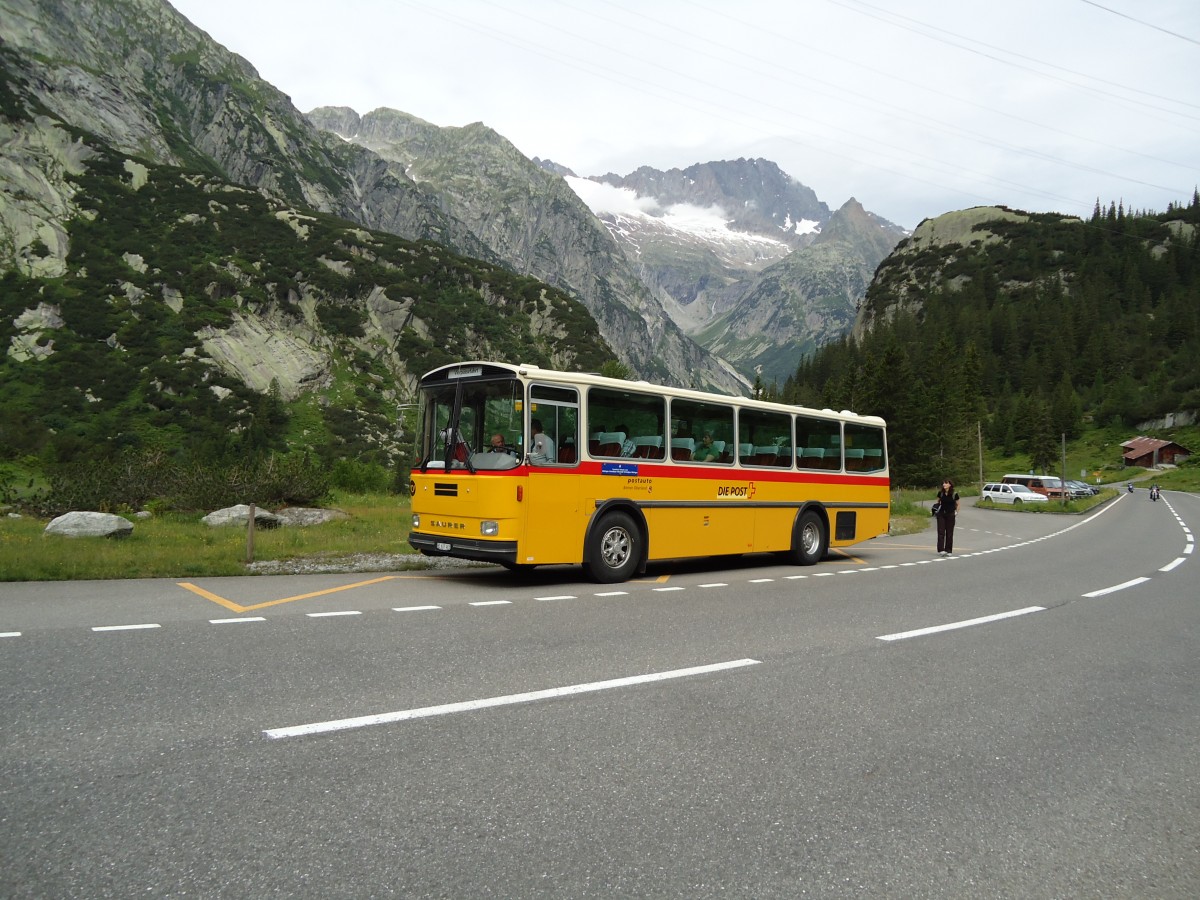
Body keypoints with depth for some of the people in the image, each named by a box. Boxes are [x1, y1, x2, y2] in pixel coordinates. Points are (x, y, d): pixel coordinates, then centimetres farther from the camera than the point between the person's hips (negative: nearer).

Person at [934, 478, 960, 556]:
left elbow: (957, 504, 6)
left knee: (949, 533, 4)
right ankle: (941, 550, -7)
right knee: (941, 532, -5)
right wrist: (937, 508, 5)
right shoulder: (940, 493, -1)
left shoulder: (954, 494, -7)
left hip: (950, 515, -1)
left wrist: (956, 512, -4)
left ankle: (948, 551, 11)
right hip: (941, 514, 1)